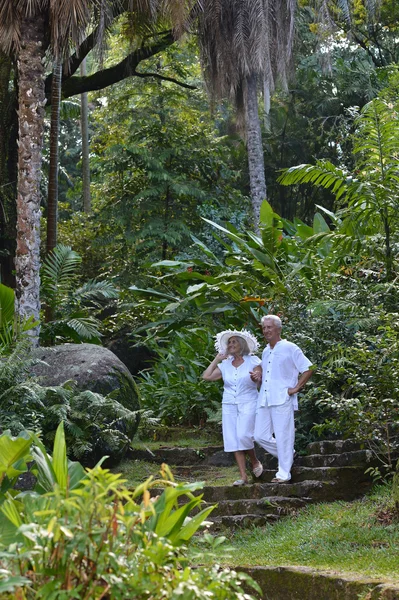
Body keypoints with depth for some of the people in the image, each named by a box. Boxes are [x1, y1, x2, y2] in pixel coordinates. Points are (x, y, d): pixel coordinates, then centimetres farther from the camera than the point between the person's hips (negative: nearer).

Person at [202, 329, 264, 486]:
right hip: (229, 406, 4)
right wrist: (216, 360, 5)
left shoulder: (253, 361, 1)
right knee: (234, 440, -3)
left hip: (248, 404, -4)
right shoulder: (225, 365, 11)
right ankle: (243, 476, -1)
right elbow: (206, 376, 3)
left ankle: (255, 462, 7)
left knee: (243, 436, -20)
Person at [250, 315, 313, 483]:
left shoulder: (290, 348, -2)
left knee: (283, 436, -5)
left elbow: (308, 369, -3)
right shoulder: (265, 352, 19)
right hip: (264, 400, 7)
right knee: (260, 436, 4)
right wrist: (258, 378, 7)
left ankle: (284, 472, 4)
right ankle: (287, 455, 23)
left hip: (282, 399, -7)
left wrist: (296, 388, -9)